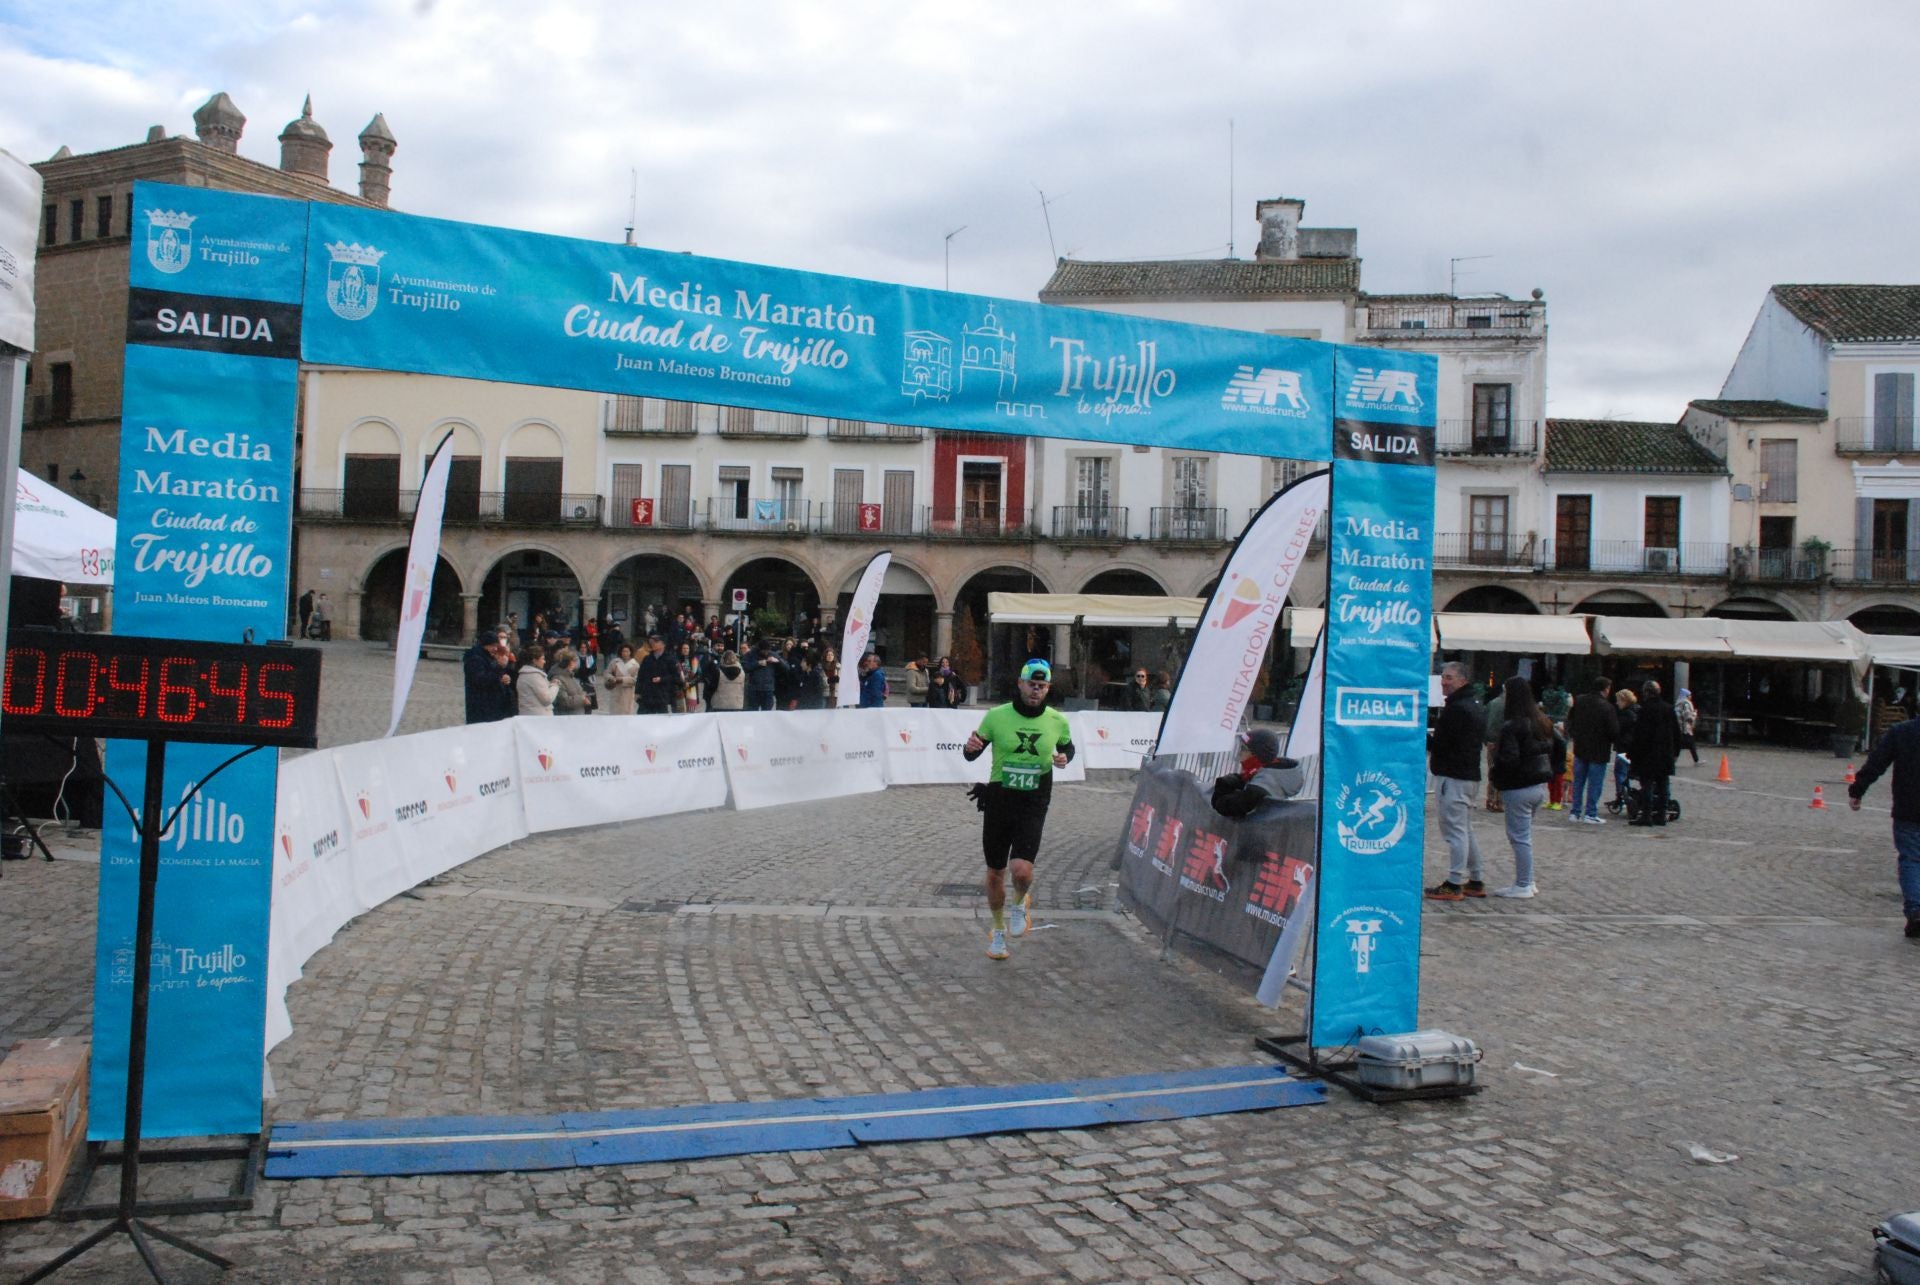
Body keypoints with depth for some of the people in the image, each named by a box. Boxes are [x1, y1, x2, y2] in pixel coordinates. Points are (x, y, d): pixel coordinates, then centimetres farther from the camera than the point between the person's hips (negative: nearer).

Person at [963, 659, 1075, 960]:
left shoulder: (1057, 721, -3)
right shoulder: (996, 716, -6)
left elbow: (1068, 746, 18)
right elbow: (971, 755, 2)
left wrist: (1064, 757, -5)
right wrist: (970, 747, -22)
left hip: (1033, 804, -1)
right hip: (998, 800, 1)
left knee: (1022, 870, -19)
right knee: (995, 873, 11)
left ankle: (1021, 903, 18)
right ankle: (999, 930, 35)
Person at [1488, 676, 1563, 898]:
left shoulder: (1511, 726, -17)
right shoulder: (1542, 721, 8)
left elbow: (1509, 759, -24)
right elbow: (1560, 749, 15)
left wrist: (1493, 773, -7)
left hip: (1519, 788, -8)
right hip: (1540, 786, 8)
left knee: (1520, 836, -1)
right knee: (1524, 834, 18)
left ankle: (1523, 885, 4)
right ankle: (1527, 881, 22)